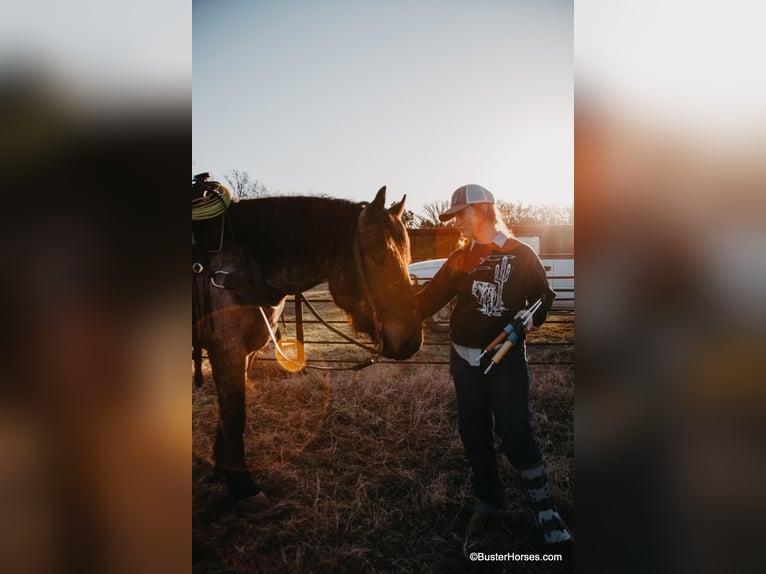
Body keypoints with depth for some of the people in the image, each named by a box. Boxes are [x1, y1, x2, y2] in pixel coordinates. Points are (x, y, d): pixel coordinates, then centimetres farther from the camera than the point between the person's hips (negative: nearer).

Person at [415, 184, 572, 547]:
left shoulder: (521, 255, -3)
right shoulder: (460, 259, 6)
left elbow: (543, 296, 2)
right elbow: (431, 297, 2)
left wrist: (532, 316, -20)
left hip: (506, 357, -4)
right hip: (465, 357, 4)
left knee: (515, 434, -7)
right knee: (474, 435, 11)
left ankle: (545, 511, 12)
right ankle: (488, 503, 29)